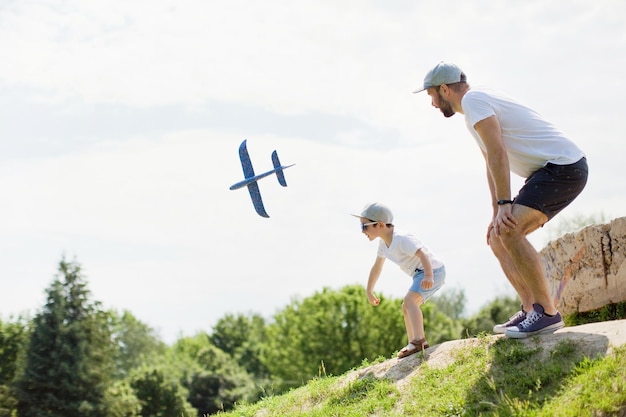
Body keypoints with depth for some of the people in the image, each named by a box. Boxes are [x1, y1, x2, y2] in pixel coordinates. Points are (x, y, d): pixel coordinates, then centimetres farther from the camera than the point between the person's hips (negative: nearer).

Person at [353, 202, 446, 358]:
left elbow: (423, 255, -36)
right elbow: (377, 267, 17)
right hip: (420, 274, 11)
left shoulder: (401, 239, -26)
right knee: (406, 308, 19)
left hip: (433, 271, -11)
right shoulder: (384, 243, 4)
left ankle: (419, 340, -36)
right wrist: (369, 291, 22)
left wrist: (428, 276, -51)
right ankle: (414, 343, 27)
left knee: (409, 300, -29)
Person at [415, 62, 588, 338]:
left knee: (509, 231, -24)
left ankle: (547, 313, -19)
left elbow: (498, 153, -21)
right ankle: (531, 311, 9)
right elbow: (492, 163, 23)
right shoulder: (479, 102, 20)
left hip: (563, 166, -11)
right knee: (497, 237, 10)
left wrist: (505, 204, -22)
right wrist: (497, 212, 21)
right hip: (555, 170, 11)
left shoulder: (472, 100, -11)